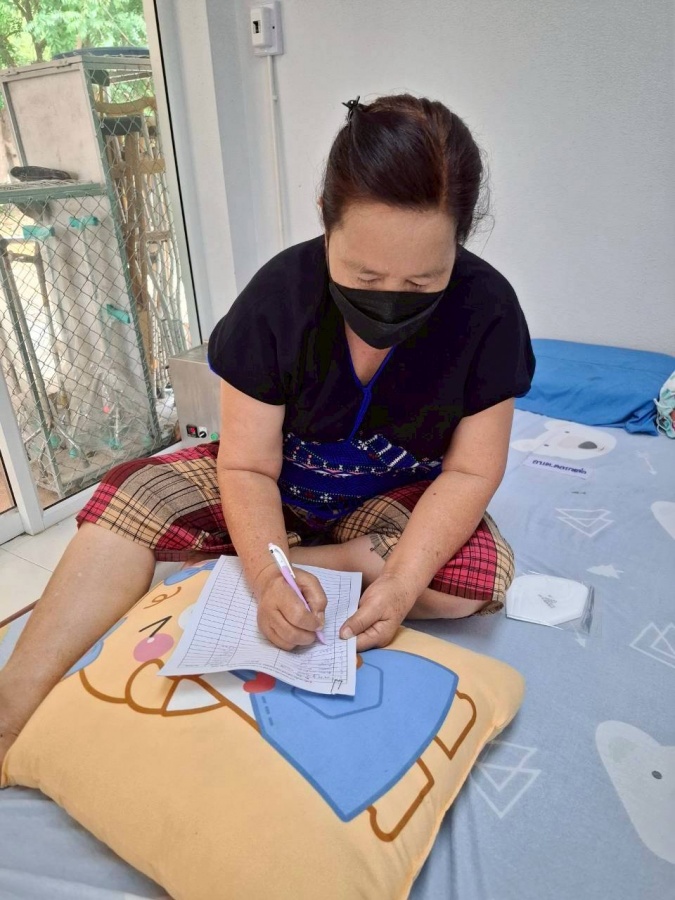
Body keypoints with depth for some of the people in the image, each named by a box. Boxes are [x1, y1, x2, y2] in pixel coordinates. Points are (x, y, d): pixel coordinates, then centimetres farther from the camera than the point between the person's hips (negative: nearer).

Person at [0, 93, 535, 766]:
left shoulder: (486, 310, -20)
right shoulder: (279, 293, -21)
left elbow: (471, 471, -17)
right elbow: (246, 466, -20)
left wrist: (402, 579, -32)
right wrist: (269, 571, -38)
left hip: (401, 500, 1)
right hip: (278, 486, 0)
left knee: (481, 575, -29)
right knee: (130, 497, -21)